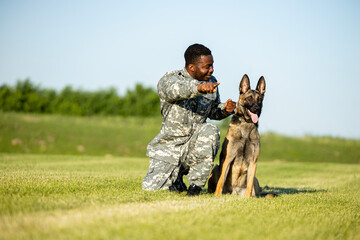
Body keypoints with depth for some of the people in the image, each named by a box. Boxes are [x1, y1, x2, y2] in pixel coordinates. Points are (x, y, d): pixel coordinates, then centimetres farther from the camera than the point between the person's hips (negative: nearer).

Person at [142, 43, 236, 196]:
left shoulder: (211, 83, 6)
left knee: (210, 131, -31)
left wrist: (224, 109, -4)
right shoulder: (168, 80, -11)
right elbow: (175, 89, -37)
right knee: (152, 188, -12)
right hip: (169, 147, -2)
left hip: (194, 147, 2)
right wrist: (198, 87, -58)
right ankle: (177, 182, 25)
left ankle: (196, 185, -18)